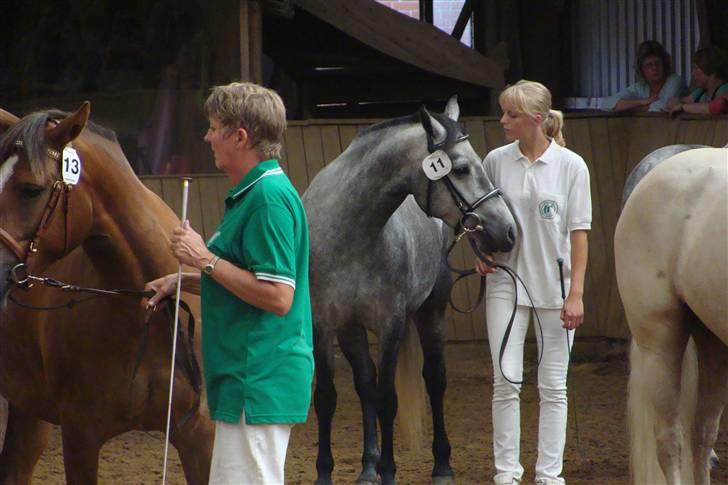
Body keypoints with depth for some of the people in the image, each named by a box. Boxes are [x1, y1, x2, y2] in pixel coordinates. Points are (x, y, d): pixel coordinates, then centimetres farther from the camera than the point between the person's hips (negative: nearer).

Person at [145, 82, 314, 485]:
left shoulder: (269, 198, -18)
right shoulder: (251, 193, 16)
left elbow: (277, 296, -23)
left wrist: (206, 259, -18)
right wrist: (183, 281, 15)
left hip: (258, 381, -11)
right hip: (247, 378, 11)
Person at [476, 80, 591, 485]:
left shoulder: (571, 166, -7)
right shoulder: (496, 162, -1)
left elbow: (579, 232, -6)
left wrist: (576, 294, -10)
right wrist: (482, 251, -7)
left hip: (554, 287, -1)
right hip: (507, 283, 1)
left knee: (554, 386, 5)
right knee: (506, 380, -2)